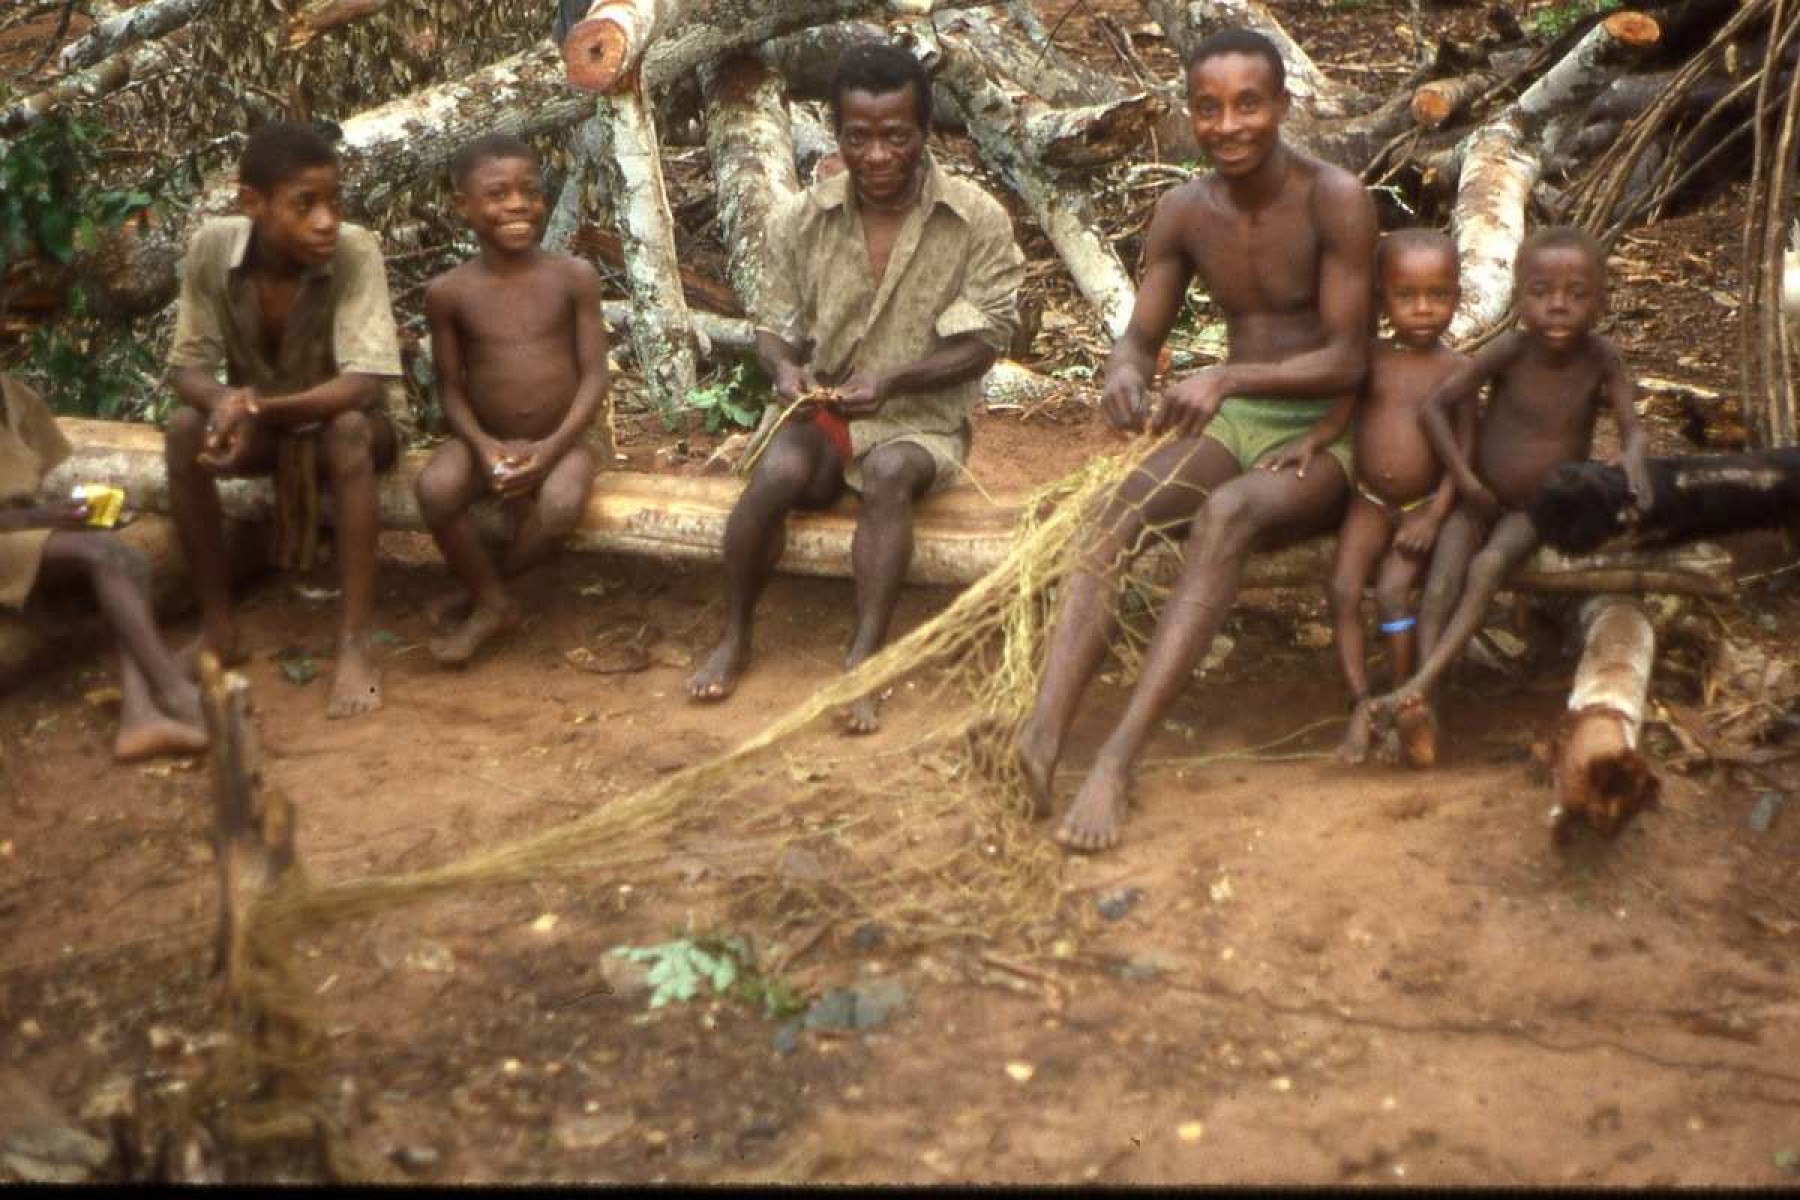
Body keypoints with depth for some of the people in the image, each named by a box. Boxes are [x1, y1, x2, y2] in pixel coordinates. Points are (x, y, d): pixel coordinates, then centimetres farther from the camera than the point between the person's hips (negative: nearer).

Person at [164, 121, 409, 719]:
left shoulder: (354, 251, -27)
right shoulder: (212, 247, -19)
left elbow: (364, 382, -35)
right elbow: (188, 366, -14)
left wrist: (259, 406, -46)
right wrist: (229, 402, -37)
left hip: (350, 416, -3)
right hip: (260, 419, 3)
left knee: (347, 431, -36)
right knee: (186, 430, -26)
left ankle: (355, 644, -33)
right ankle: (218, 623, -12)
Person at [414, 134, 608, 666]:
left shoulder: (573, 277, -4)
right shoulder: (449, 291, -2)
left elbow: (595, 375, -5)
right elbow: (451, 388, 1)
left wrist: (552, 448, -19)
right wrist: (482, 445, -18)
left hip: (560, 440, -1)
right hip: (485, 439, 1)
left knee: (561, 504, -34)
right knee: (434, 488, -32)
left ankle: (485, 589, -2)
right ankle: (493, 602, -5)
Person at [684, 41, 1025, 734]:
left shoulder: (979, 221, -9)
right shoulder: (801, 220, -3)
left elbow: (981, 344, -9)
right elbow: (773, 327, 4)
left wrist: (890, 380, -25)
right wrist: (785, 371, -21)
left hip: (922, 415, -1)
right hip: (820, 407, 2)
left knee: (889, 474, -35)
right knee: (778, 473, -30)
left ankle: (863, 660, -33)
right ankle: (734, 638, -10)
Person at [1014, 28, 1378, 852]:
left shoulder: (1334, 200, -14)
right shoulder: (1184, 212, 1)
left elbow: (1349, 358, -17)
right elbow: (1140, 336, 5)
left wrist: (1230, 377, -31)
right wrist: (1125, 372, -21)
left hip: (1321, 437, -4)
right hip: (1230, 423, 5)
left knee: (1227, 512, -37)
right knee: (1121, 506, -27)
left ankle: (1120, 758, -43)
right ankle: (1040, 734, -43)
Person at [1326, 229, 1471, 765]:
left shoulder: (1456, 369, -5)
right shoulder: (1370, 358, 0)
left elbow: (1465, 448, -6)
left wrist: (1434, 516, -13)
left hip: (1423, 505, -2)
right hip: (1368, 500, 3)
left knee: (1393, 591, -21)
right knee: (1343, 589, -16)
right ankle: (1360, 706, -11)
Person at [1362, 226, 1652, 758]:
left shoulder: (1600, 357, -13)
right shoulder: (1509, 351, -18)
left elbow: (1631, 426, -12)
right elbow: (1435, 404, -17)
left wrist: (1632, 456, -36)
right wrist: (1464, 479, -19)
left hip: (1542, 508, 0)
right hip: (1482, 498, 0)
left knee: (1488, 566, -28)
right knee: (1441, 583, -23)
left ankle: (1421, 682, -33)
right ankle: (1422, 706, -31)